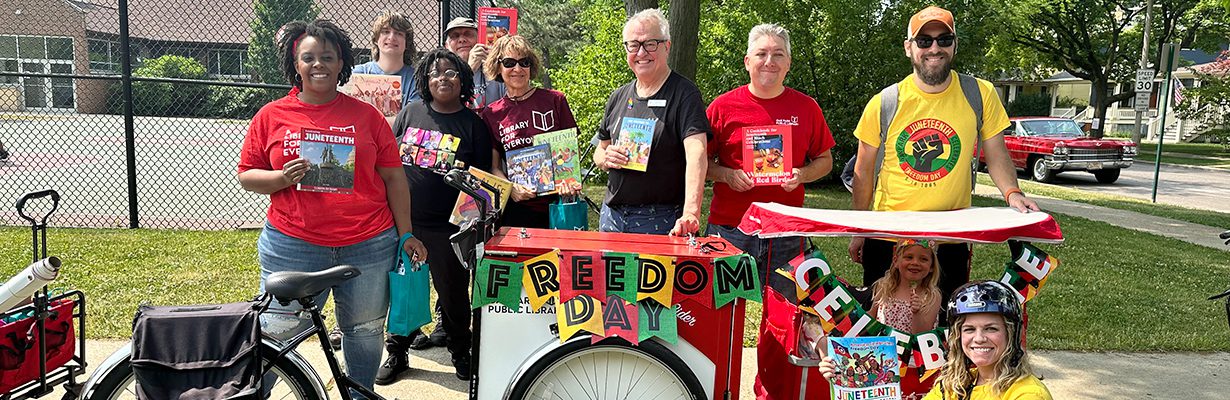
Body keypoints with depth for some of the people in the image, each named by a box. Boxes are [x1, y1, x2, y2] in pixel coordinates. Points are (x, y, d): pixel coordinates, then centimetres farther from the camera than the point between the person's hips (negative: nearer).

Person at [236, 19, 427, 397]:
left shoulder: (367, 115, 5)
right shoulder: (271, 117, 5)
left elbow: (394, 178, 6)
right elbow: (246, 175, 8)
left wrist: (405, 233, 2)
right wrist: (283, 178, -13)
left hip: (368, 246, 1)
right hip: (292, 247, -1)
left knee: (365, 332, 13)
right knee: (275, 337, 3)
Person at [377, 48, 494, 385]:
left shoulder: (473, 124, 0)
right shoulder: (410, 112, 6)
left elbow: (483, 177, 2)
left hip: (448, 227, -2)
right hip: (402, 220, 3)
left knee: (453, 293, 7)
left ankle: (461, 353, 28)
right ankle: (397, 353, 30)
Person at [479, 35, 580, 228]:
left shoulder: (555, 100, 1)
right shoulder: (491, 114, 5)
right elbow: (494, 167, 8)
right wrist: (510, 187, -12)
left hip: (558, 203, -1)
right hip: (517, 207, 1)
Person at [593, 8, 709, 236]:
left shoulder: (684, 93, -8)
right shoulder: (618, 97, 10)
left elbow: (696, 154, -22)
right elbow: (599, 153, 20)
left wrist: (690, 213, -36)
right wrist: (606, 158, -6)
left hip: (662, 221, -5)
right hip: (612, 215, 5)